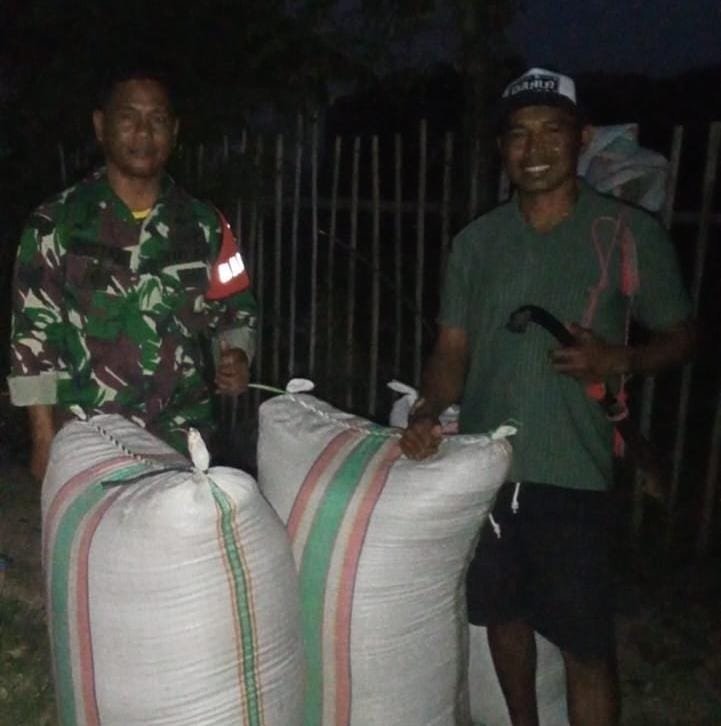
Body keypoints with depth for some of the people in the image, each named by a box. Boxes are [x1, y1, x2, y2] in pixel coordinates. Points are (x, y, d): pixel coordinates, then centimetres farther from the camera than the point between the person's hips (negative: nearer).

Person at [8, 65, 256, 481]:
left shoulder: (203, 225, 7)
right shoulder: (57, 223, 0)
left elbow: (235, 311, 14)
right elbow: (34, 332, -1)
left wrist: (236, 355, -8)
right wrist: (45, 438, -4)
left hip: (184, 438, 2)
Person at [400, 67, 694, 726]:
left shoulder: (630, 235, -4)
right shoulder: (476, 241, 5)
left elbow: (679, 337, 3)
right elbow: (452, 350, 7)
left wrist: (618, 360, -17)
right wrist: (427, 412, -11)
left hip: (570, 474, -3)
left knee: (586, 645, 2)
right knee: (503, 614, 19)